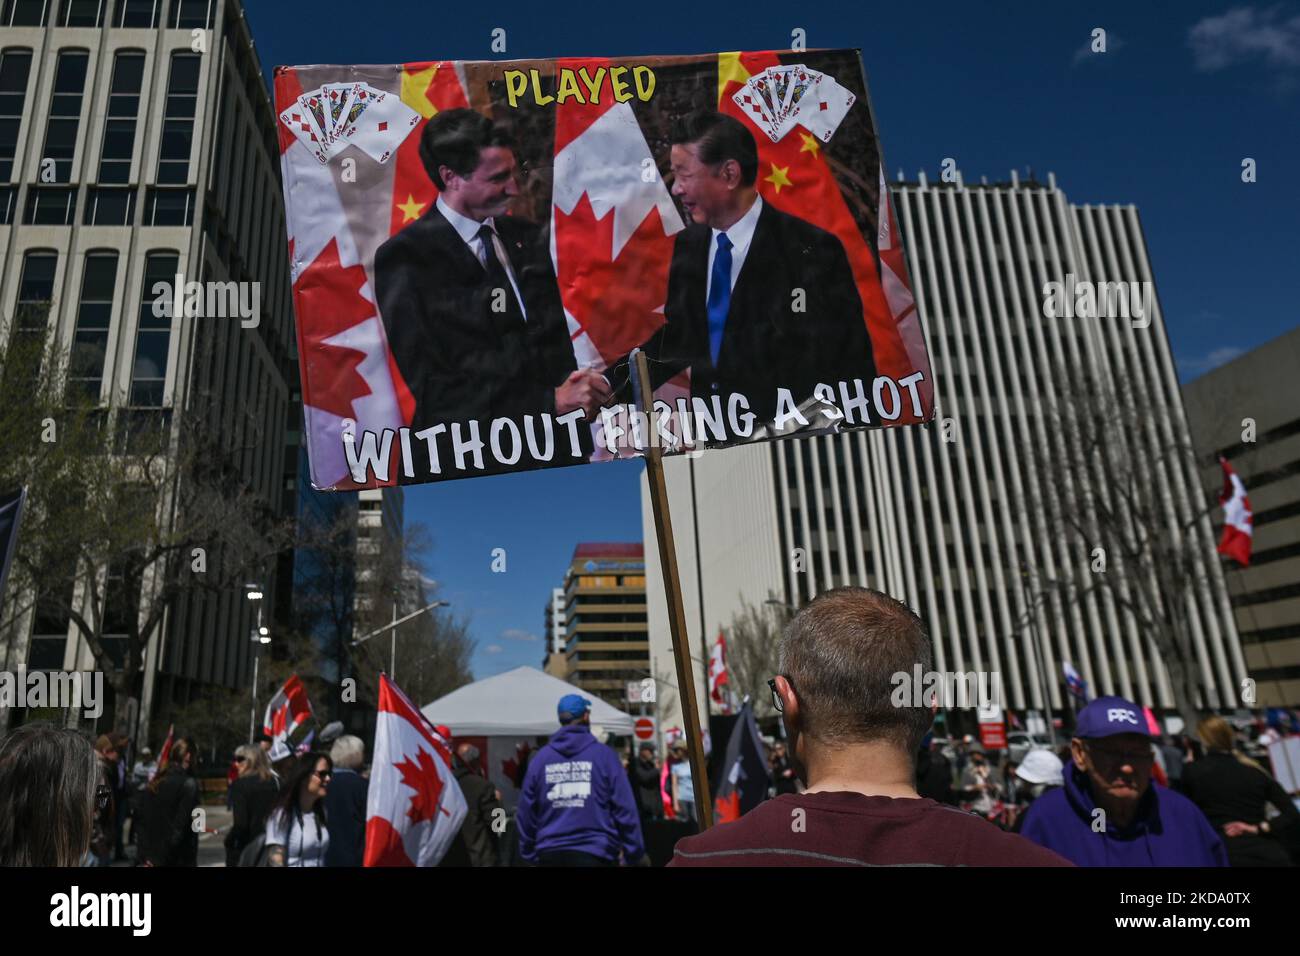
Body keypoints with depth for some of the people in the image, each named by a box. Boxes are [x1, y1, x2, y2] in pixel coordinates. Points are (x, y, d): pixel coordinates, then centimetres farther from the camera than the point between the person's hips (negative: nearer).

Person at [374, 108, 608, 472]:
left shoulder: (527, 238, 7)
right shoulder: (406, 259, -8)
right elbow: (436, 386, -12)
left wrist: (577, 392, -10)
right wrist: (551, 401, -16)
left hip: (555, 448, 5)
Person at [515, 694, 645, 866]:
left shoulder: (540, 758, 4)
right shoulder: (603, 755, -5)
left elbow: (526, 811, 6)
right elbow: (624, 807, -7)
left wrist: (528, 852, 17)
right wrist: (633, 851, 1)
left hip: (550, 854, 4)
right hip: (595, 853, -4)